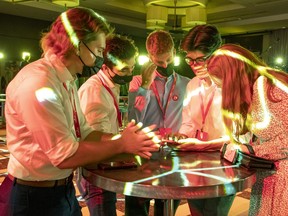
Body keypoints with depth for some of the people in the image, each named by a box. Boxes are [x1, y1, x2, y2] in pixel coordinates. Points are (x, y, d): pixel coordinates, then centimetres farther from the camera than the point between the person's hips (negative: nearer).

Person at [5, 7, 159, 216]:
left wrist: (126, 139, -8)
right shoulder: (37, 84, -26)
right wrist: (122, 145, -17)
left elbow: (83, 132, 5)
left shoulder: (67, 80, 5)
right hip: (38, 197, -8)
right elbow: (65, 156, -26)